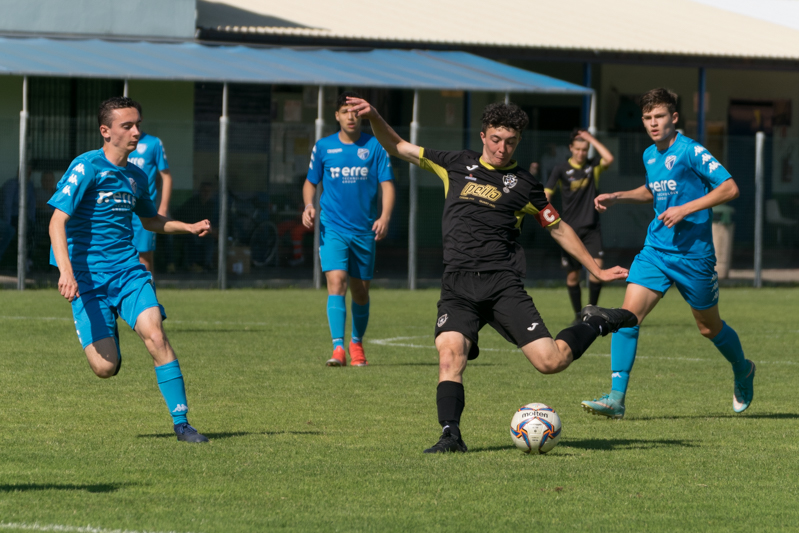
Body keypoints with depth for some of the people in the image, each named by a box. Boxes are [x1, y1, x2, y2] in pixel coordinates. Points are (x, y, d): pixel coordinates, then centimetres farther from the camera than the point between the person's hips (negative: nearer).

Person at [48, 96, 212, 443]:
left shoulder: (136, 176, 10)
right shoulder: (87, 167, -10)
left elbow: (149, 219, 31)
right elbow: (57, 221, -18)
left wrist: (188, 228, 15)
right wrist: (66, 271, -32)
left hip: (128, 271, 4)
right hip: (87, 277, -4)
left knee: (154, 334, -21)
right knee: (105, 368, -11)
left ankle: (181, 422, -15)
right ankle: (105, 333, 28)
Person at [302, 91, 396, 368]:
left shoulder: (374, 147, 2)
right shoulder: (323, 147, 5)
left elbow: (387, 184, 1)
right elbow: (310, 181, 15)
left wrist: (385, 216, -15)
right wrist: (308, 205, -5)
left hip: (364, 230, 1)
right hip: (332, 228, -1)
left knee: (361, 291, 10)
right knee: (336, 282, -19)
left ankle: (357, 343, 33)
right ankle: (338, 348, -25)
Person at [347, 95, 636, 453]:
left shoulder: (524, 185, 11)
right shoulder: (457, 165, 14)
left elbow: (558, 229, 21)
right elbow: (397, 148, 18)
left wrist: (597, 270, 21)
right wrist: (374, 118, 2)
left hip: (503, 283, -1)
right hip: (457, 285, 1)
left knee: (550, 361, -10)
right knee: (449, 353, -25)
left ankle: (597, 324, 18)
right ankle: (450, 435, -22)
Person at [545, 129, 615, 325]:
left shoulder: (593, 166, 5)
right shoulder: (561, 169, 2)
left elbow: (609, 158, -14)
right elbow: (547, 194, 0)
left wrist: (591, 139, -8)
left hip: (591, 229, 0)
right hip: (571, 229, 0)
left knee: (597, 266, -17)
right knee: (573, 275, 2)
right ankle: (578, 314, 16)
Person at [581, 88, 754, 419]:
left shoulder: (690, 152, -13)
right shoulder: (650, 155, 9)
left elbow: (729, 188, -17)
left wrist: (686, 209, -22)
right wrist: (616, 198, 15)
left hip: (694, 255, -5)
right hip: (655, 250, 5)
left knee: (709, 327, 11)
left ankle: (742, 372, 42)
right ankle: (616, 398, -15)